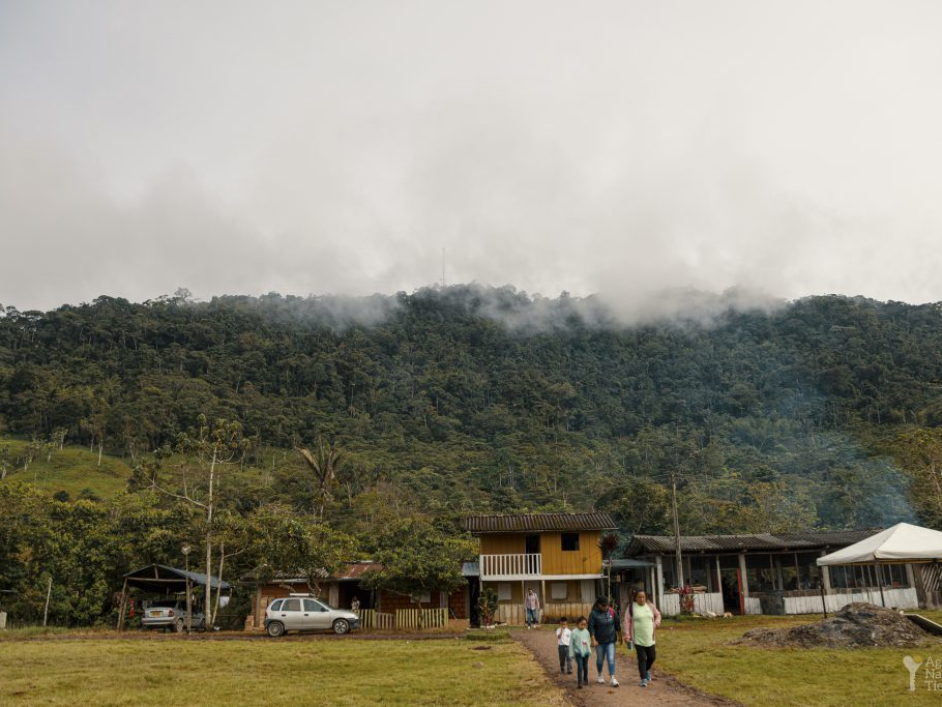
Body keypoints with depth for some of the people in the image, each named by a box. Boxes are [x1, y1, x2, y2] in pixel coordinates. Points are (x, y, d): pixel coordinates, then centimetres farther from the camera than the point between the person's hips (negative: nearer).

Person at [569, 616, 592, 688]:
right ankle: (580, 682, -8)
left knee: (585, 667, 14)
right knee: (580, 667, -10)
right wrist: (571, 654, -4)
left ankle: (585, 679, 31)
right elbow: (571, 643, -6)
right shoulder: (574, 632, -11)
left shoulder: (586, 632, 2)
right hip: (578, 652, -4)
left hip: (586, 652, 4)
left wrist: (589, 651, 15)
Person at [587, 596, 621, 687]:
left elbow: (617, 624, 7)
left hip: (611, 640, 1)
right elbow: (591, 627, -12)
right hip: (599, 641, -1)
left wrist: (619, 635, 11)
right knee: (600, 659, 13)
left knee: (611, 659, -8)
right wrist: (593, 640, -16)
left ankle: (613, 678, -6)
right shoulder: (594, 614, -12)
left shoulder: (612, 611, -4)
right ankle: (600, 675, 34)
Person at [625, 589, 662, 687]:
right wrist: (627, 635, -11)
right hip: (638, 639, -4)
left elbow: (657, 614, 19)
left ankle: (647, 670, 41)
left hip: (649, 638, 4)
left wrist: (656, 623, 1)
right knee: (642, 659, -4)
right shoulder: (631, 607, -7)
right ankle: (643, 679, 5)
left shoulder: (650, 606, 3)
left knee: (652, 657, 11)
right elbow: (627, 621, -7)